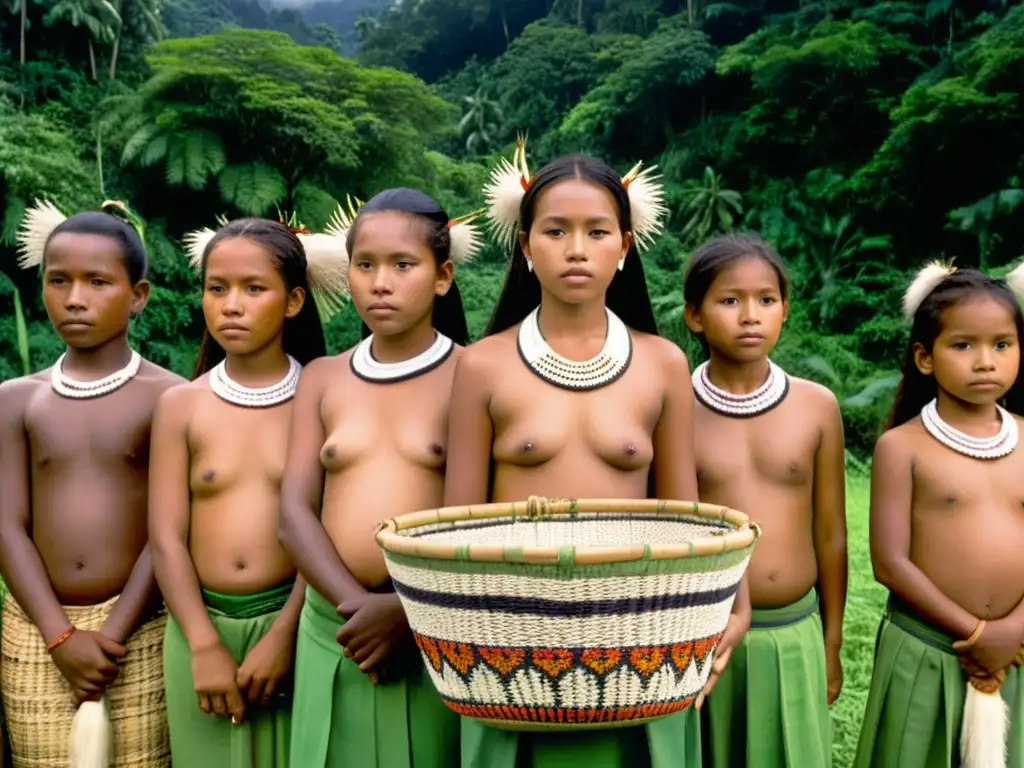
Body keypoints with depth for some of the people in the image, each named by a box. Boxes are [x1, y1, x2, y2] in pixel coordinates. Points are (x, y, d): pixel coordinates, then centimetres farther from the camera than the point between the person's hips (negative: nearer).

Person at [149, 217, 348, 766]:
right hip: (201, 626, 2)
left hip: (292, 620, -2)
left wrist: (283, 634, -13)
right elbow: (167, 536, -2)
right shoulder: (180, 405, 1)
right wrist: (206, 645, -10)